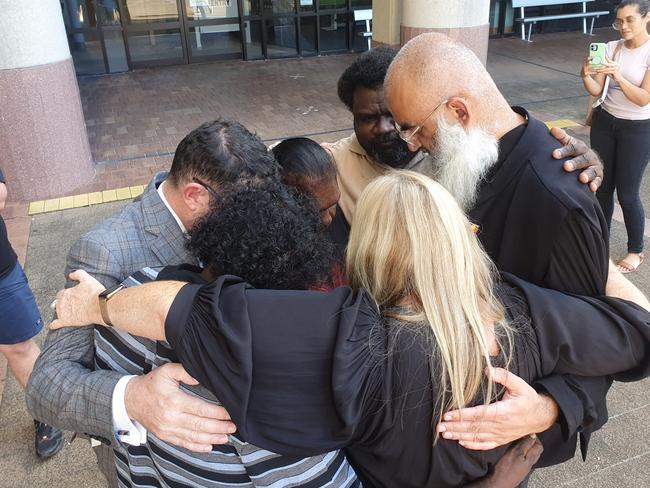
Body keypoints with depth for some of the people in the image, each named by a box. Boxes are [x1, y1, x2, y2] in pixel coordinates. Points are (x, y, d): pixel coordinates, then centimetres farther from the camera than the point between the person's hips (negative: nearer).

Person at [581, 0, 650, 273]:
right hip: (604, 123, 4)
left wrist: (618, 76, -33)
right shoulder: (611, 48, 0)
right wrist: (586, 76, -26)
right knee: (602, 186, 10)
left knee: (627, 193, 0)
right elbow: (596, 91, -5)